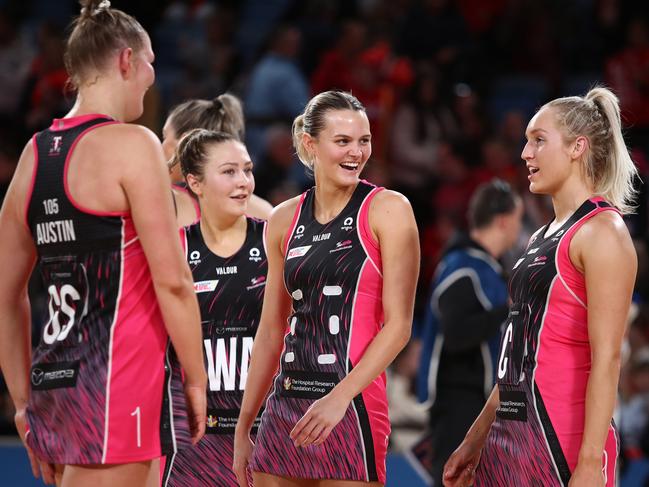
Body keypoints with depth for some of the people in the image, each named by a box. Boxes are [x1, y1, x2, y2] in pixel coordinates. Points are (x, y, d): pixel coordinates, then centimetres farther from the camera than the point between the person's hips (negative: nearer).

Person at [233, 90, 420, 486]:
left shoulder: (387, 209, -3)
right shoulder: (285, 220, 11)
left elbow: (398, 325, -8)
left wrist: (339, 398, -18)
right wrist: (243, 426, 16)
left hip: (352, 406, -5)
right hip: (284, 406, 5)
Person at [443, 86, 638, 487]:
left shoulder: (601, 231, -10)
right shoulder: (545, 237, 17)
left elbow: (607, 358, -17)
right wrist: (476, 439, 21)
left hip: (559, 439, -8)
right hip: (510, 431, 8)